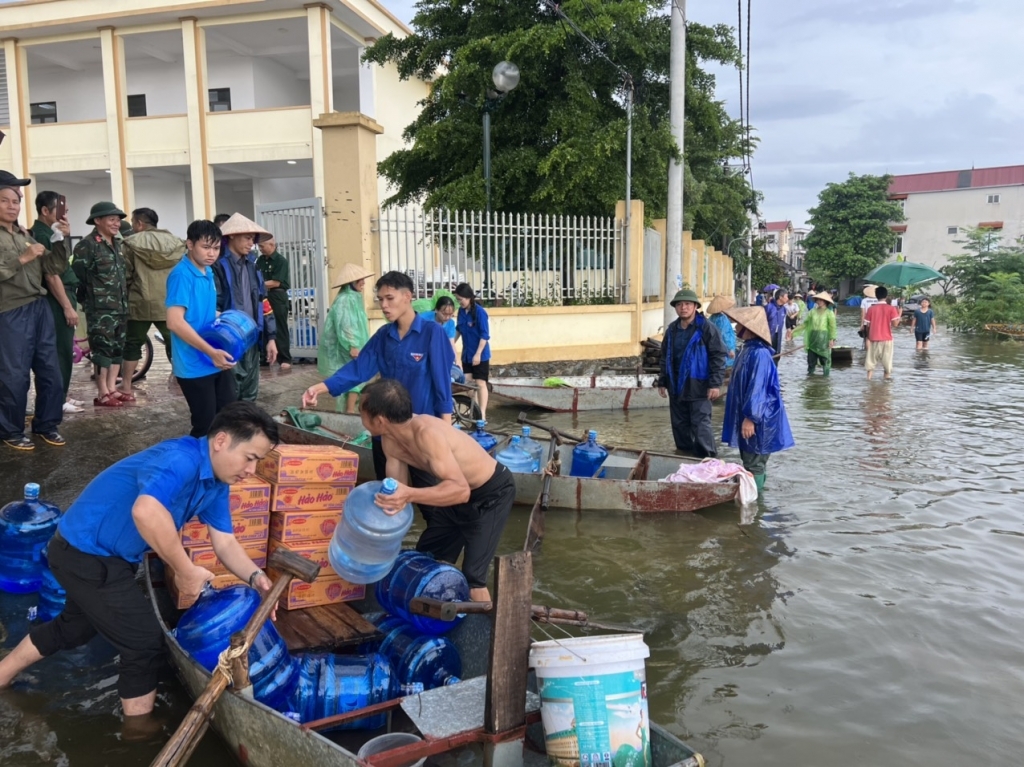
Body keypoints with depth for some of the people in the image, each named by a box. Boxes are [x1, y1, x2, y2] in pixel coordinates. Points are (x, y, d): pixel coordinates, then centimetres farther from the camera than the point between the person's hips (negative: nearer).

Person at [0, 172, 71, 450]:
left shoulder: (27, 235, 14)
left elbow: (54, 269, 10)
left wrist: (61, 240, -3)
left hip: (40, 310, 6)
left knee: (51, 373, 10)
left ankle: (47, 425, 23)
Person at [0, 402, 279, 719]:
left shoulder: (216, 484, -1)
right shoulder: (180, 459, -31)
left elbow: (225, 542, 3)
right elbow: (146, 511, -50)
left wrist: (255, 577, -16)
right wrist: (186, 571, -37)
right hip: (86, 554, -10)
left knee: (74, 627, 31)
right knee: (145, 641, -1)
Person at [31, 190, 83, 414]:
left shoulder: (46, 232, 15)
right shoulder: (42, 235, -15)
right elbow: (51, 275, -20)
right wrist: (68, 306, -20)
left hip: (62, 297, 10)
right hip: (57, 300, -10)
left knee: (64, 351, 13)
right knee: (62, 352, -5)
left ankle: (61, 395, 20)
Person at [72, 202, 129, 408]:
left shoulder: (117, 243, 16)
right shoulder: (87, 245, -10)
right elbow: (78, 276, -12)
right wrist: (88, 301, -8)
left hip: (120, 306, 8)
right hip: (101, 309, -8)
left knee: (118, 348, 10)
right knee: (103, 349, -6)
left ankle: (112, 389, 17)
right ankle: (102, 394, -1)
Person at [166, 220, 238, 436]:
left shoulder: (208, 272, 10)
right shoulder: (181, 275, -16)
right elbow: (175, 322, -24)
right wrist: (211, 352, -25)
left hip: (218, 361, 8)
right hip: (194, 365, -8)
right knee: (205, 426, 1)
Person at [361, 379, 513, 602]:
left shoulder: (426, 433, -37)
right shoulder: (390, 441, -11)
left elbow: (460, 490, -45)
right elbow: (398, 489, -3)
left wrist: (411, 495, -57)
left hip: (492, 493, -9)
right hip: (455, 491, 9)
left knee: (472, 577, -15)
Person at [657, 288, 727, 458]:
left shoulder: (707, 328, -10)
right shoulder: (672, 329, 10)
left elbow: (718, 357, -11)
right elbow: (665, 357, 17)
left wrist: (715, 383, -17)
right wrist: (662, 382, 15)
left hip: (698, 388, -6)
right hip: (676, 387, 7)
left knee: (701, 426, -7)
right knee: (680, 426, 14)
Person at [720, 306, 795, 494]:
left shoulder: (758, 353, -22)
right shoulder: (749, 349, 9)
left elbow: (757, 388, -24)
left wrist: (750, 418, -23)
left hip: (756, 420, -10)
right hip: (748, 416, 10)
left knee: (754, 466, 1)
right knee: (749, 463, 18)